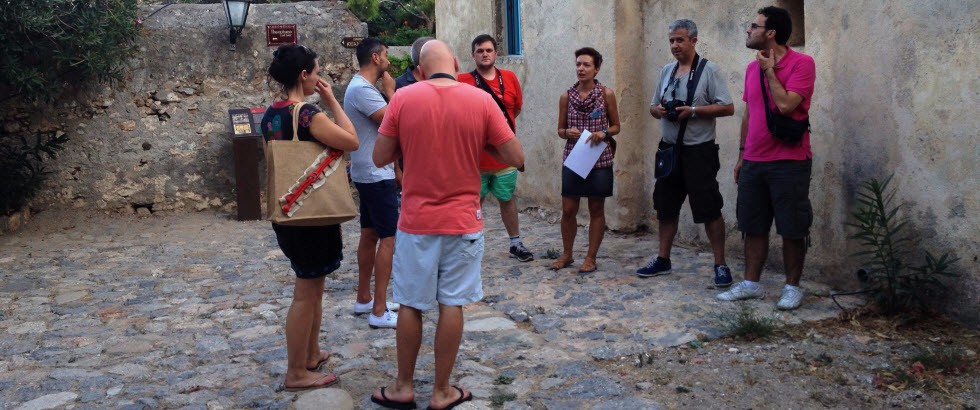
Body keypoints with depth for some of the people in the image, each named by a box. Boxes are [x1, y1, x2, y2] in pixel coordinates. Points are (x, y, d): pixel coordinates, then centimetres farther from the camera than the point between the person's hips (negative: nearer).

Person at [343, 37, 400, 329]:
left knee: (370, 235, 15)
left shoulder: (361, 87, 14)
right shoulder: (362, 90, -19)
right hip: (377, 176, -11)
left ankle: (364, 299, 25)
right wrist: (390, 91, -10)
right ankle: (379, 312, -6)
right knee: (388, 239, -8)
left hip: (368, 174, 11)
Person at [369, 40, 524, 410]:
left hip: (416, 221, 0)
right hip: (463, 221, 0)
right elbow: (516, 158, -4)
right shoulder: (481, 100, -6)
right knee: (451, 305, 8)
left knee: (411, 304, 12)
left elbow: (380, 158, -1)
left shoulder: (403, 98, -6)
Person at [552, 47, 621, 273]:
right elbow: (560, 130, 9)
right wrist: (568, 132, -13)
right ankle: (566, 254, 22)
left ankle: (591, 257, 17)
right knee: (568, 210, 4)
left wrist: (604, 133, -15)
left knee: (596, 210, 6)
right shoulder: (567, 96, 3)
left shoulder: (606, 94, -2)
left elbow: (616, 126, 5)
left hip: (600, 160, -2)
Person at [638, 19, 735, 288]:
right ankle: (663, 260, 24)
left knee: (709, 210, -4)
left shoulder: (709, 70, -7)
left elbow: (728, 108, -12)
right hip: (669, 148, 6)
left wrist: (693, 111, -21)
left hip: (699, 150, -6)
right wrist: (659, 110, -5)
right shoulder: (666, 71, 12)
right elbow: (653, 107, 18)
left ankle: (720, 265, 5)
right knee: (666, 207, 12)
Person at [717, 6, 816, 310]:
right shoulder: (752, 68, 11)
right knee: (753, 226, 10)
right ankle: (751, 284, 19)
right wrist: (742, 155, 16)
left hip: (789, 162, -6)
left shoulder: (801, 63, -10)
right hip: (754, 162, 6)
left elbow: (785, 105, -23)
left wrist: (769, 70, -12)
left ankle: (792, 287, 13)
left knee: (792, 230, 2)